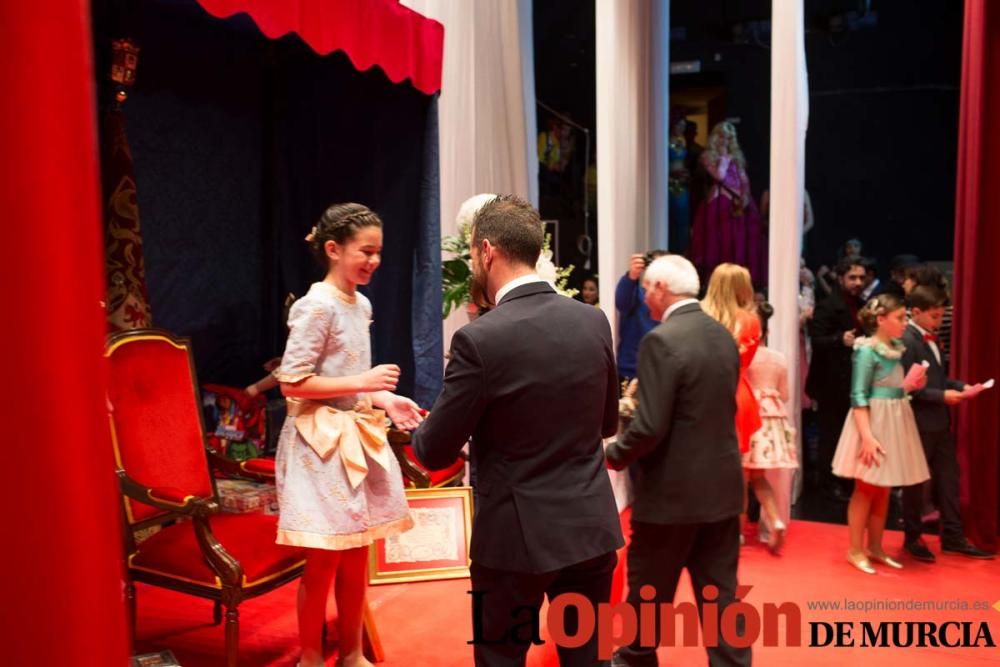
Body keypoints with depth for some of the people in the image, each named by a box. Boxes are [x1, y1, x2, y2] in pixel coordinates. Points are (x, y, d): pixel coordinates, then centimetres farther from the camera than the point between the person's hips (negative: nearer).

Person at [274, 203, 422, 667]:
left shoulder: (361, 305, 9)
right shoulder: (317, 306, -16)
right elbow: (291, 383, -19)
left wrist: (384, 400, 2)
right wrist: (363, 383, -21)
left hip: (357, 437, 8)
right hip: (322, 442, -8)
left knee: (356, 557, 15)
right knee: (324, 561, 2)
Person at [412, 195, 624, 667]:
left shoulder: (480, 339, -19)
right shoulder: (593, 321, -2)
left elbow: (436, 453, -10)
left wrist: (416, 432, 12)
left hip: (516, 537, -5)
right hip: (591, 527, 5)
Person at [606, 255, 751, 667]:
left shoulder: (662, 340, -20)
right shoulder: (724, 336, 5)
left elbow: (650, 426, -23)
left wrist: (614, 455, -6)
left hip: (673, 490, -7)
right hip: (723, 484, 7)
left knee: (649, 588, 15)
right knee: (720, 590, 15)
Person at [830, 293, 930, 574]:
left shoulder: (896, 349, 9)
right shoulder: (867, 351, -14)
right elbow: (859, 397, -19)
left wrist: (910, 385, -1)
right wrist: (867, 436, -25)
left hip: (894, 422, 8)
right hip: (874, 422, -8)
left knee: (884, 490, 13)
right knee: (866, 489, 1)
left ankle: (875, 547, 25)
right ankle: (855, 551, 11)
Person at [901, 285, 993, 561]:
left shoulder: (932, 339, 12)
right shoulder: (906, 341, -17)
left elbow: (937, 378, 17)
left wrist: (962, 386, 2)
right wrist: (942, 396, -21)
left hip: (940, 421, 9)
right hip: (918, 423, -9)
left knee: (948, 478, 13)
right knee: (916, 482, 5)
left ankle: (952, 537, 25)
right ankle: (913, 538, 19)